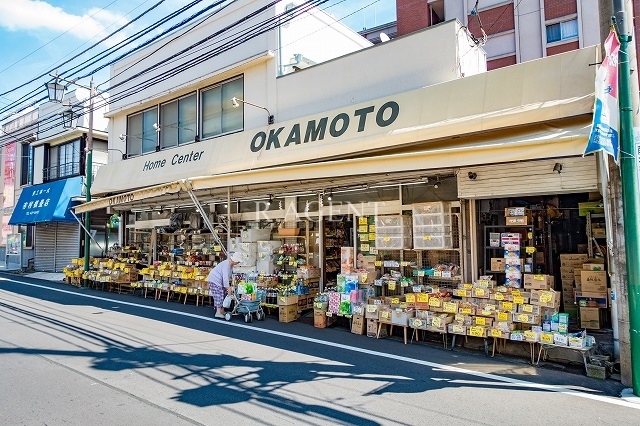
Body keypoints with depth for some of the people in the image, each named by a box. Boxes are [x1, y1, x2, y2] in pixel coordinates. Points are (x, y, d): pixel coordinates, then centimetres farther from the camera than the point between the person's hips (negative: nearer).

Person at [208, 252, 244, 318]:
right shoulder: (226, 264, -28)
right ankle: (218, 313, -10)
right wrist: (228, 288, -28)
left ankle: (222, 311, 12)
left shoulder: (231, 265, 2)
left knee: (222, 295, 8)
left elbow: (229, 275, 6)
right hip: (214, 279, -10)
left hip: (220, 281, 10)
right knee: (218, 295, -11)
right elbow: (225, 277, -30)